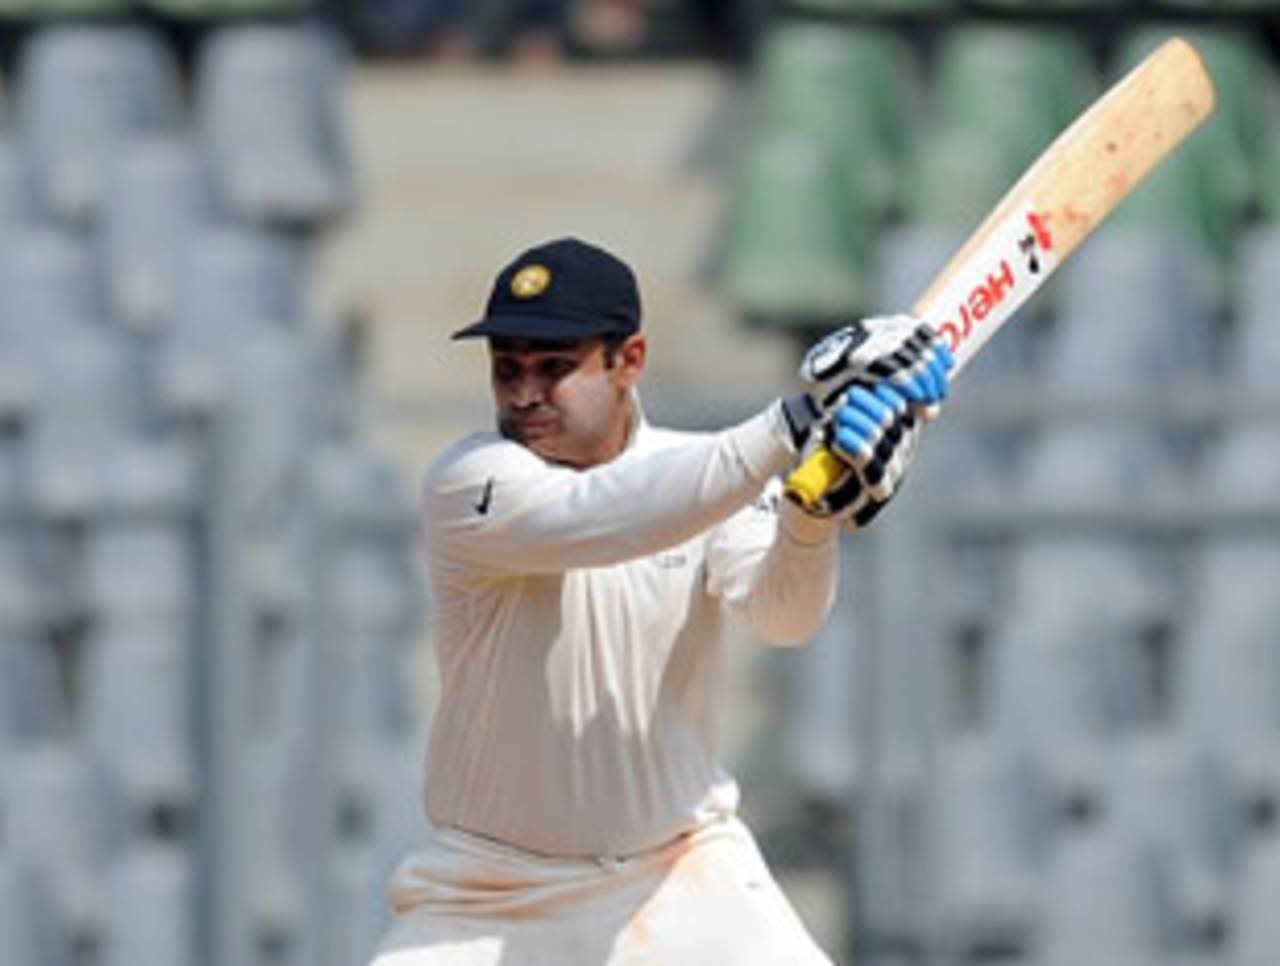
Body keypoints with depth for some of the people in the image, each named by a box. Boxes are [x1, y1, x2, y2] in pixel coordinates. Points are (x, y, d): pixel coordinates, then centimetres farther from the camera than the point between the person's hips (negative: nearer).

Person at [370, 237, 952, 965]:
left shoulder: (708, 469, -2)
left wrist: (816, 508, -42)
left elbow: (782, 614, -20)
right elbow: (595, 521, -32)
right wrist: (793, 427, -40)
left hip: (684, 874, 1)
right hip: (492, 898, -1)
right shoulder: (469, 482, -13)